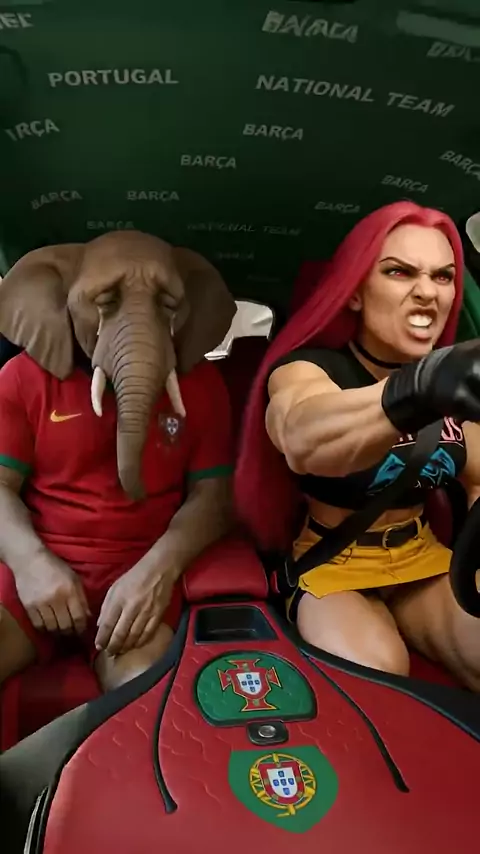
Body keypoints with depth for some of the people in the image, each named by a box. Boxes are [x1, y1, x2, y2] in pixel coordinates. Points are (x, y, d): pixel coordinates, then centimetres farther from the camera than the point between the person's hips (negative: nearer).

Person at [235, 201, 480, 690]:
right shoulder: (307, 367, -19)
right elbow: (304, 438, -45)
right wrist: (419, 388, -66)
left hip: (424, 559, 5)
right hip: (330, 566, -4)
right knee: (374, 679, -30)